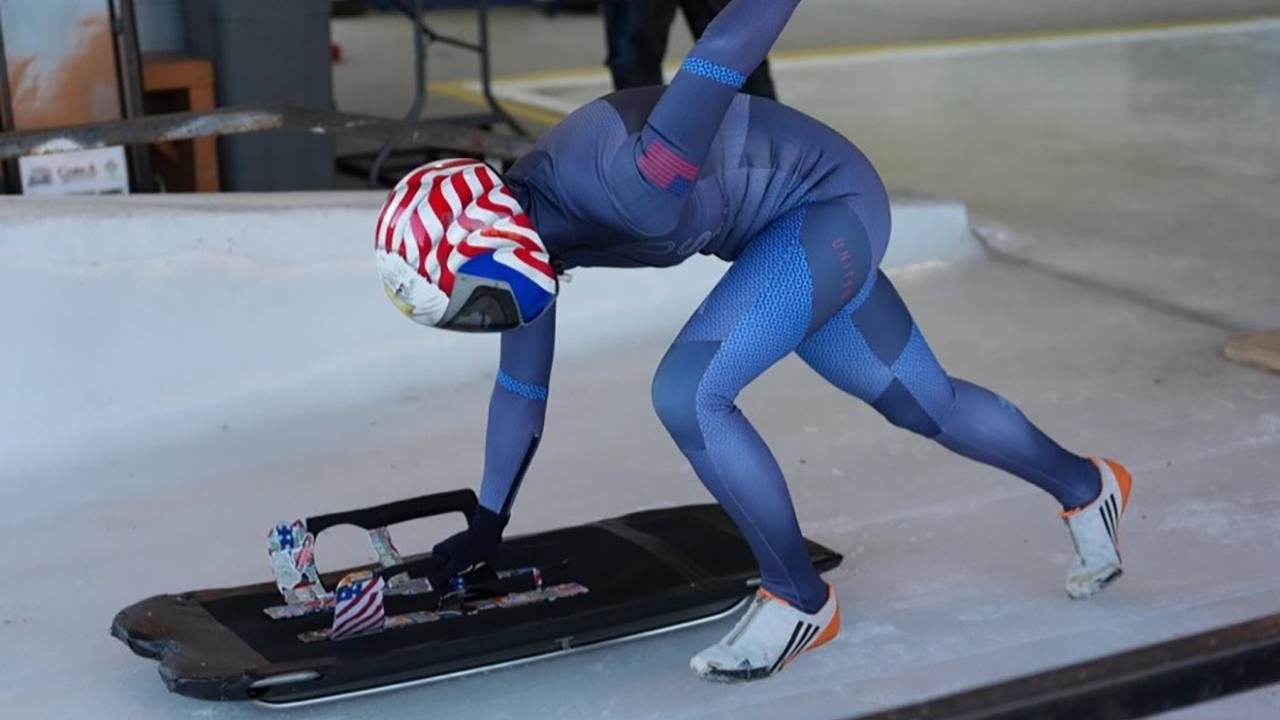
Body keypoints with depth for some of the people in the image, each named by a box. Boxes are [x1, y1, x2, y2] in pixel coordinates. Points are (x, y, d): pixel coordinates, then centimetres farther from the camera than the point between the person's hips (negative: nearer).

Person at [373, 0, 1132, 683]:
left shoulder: (624, 182, -37)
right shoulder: (517, 224, -9)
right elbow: (521, 385, 4)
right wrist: (487, 525, 11)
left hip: (830, 205, -8)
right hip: (788, 228, 8)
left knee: (687, 393, -20)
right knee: (923, 402, 18)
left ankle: (801, 599, -4)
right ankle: (1086, 487, 40)